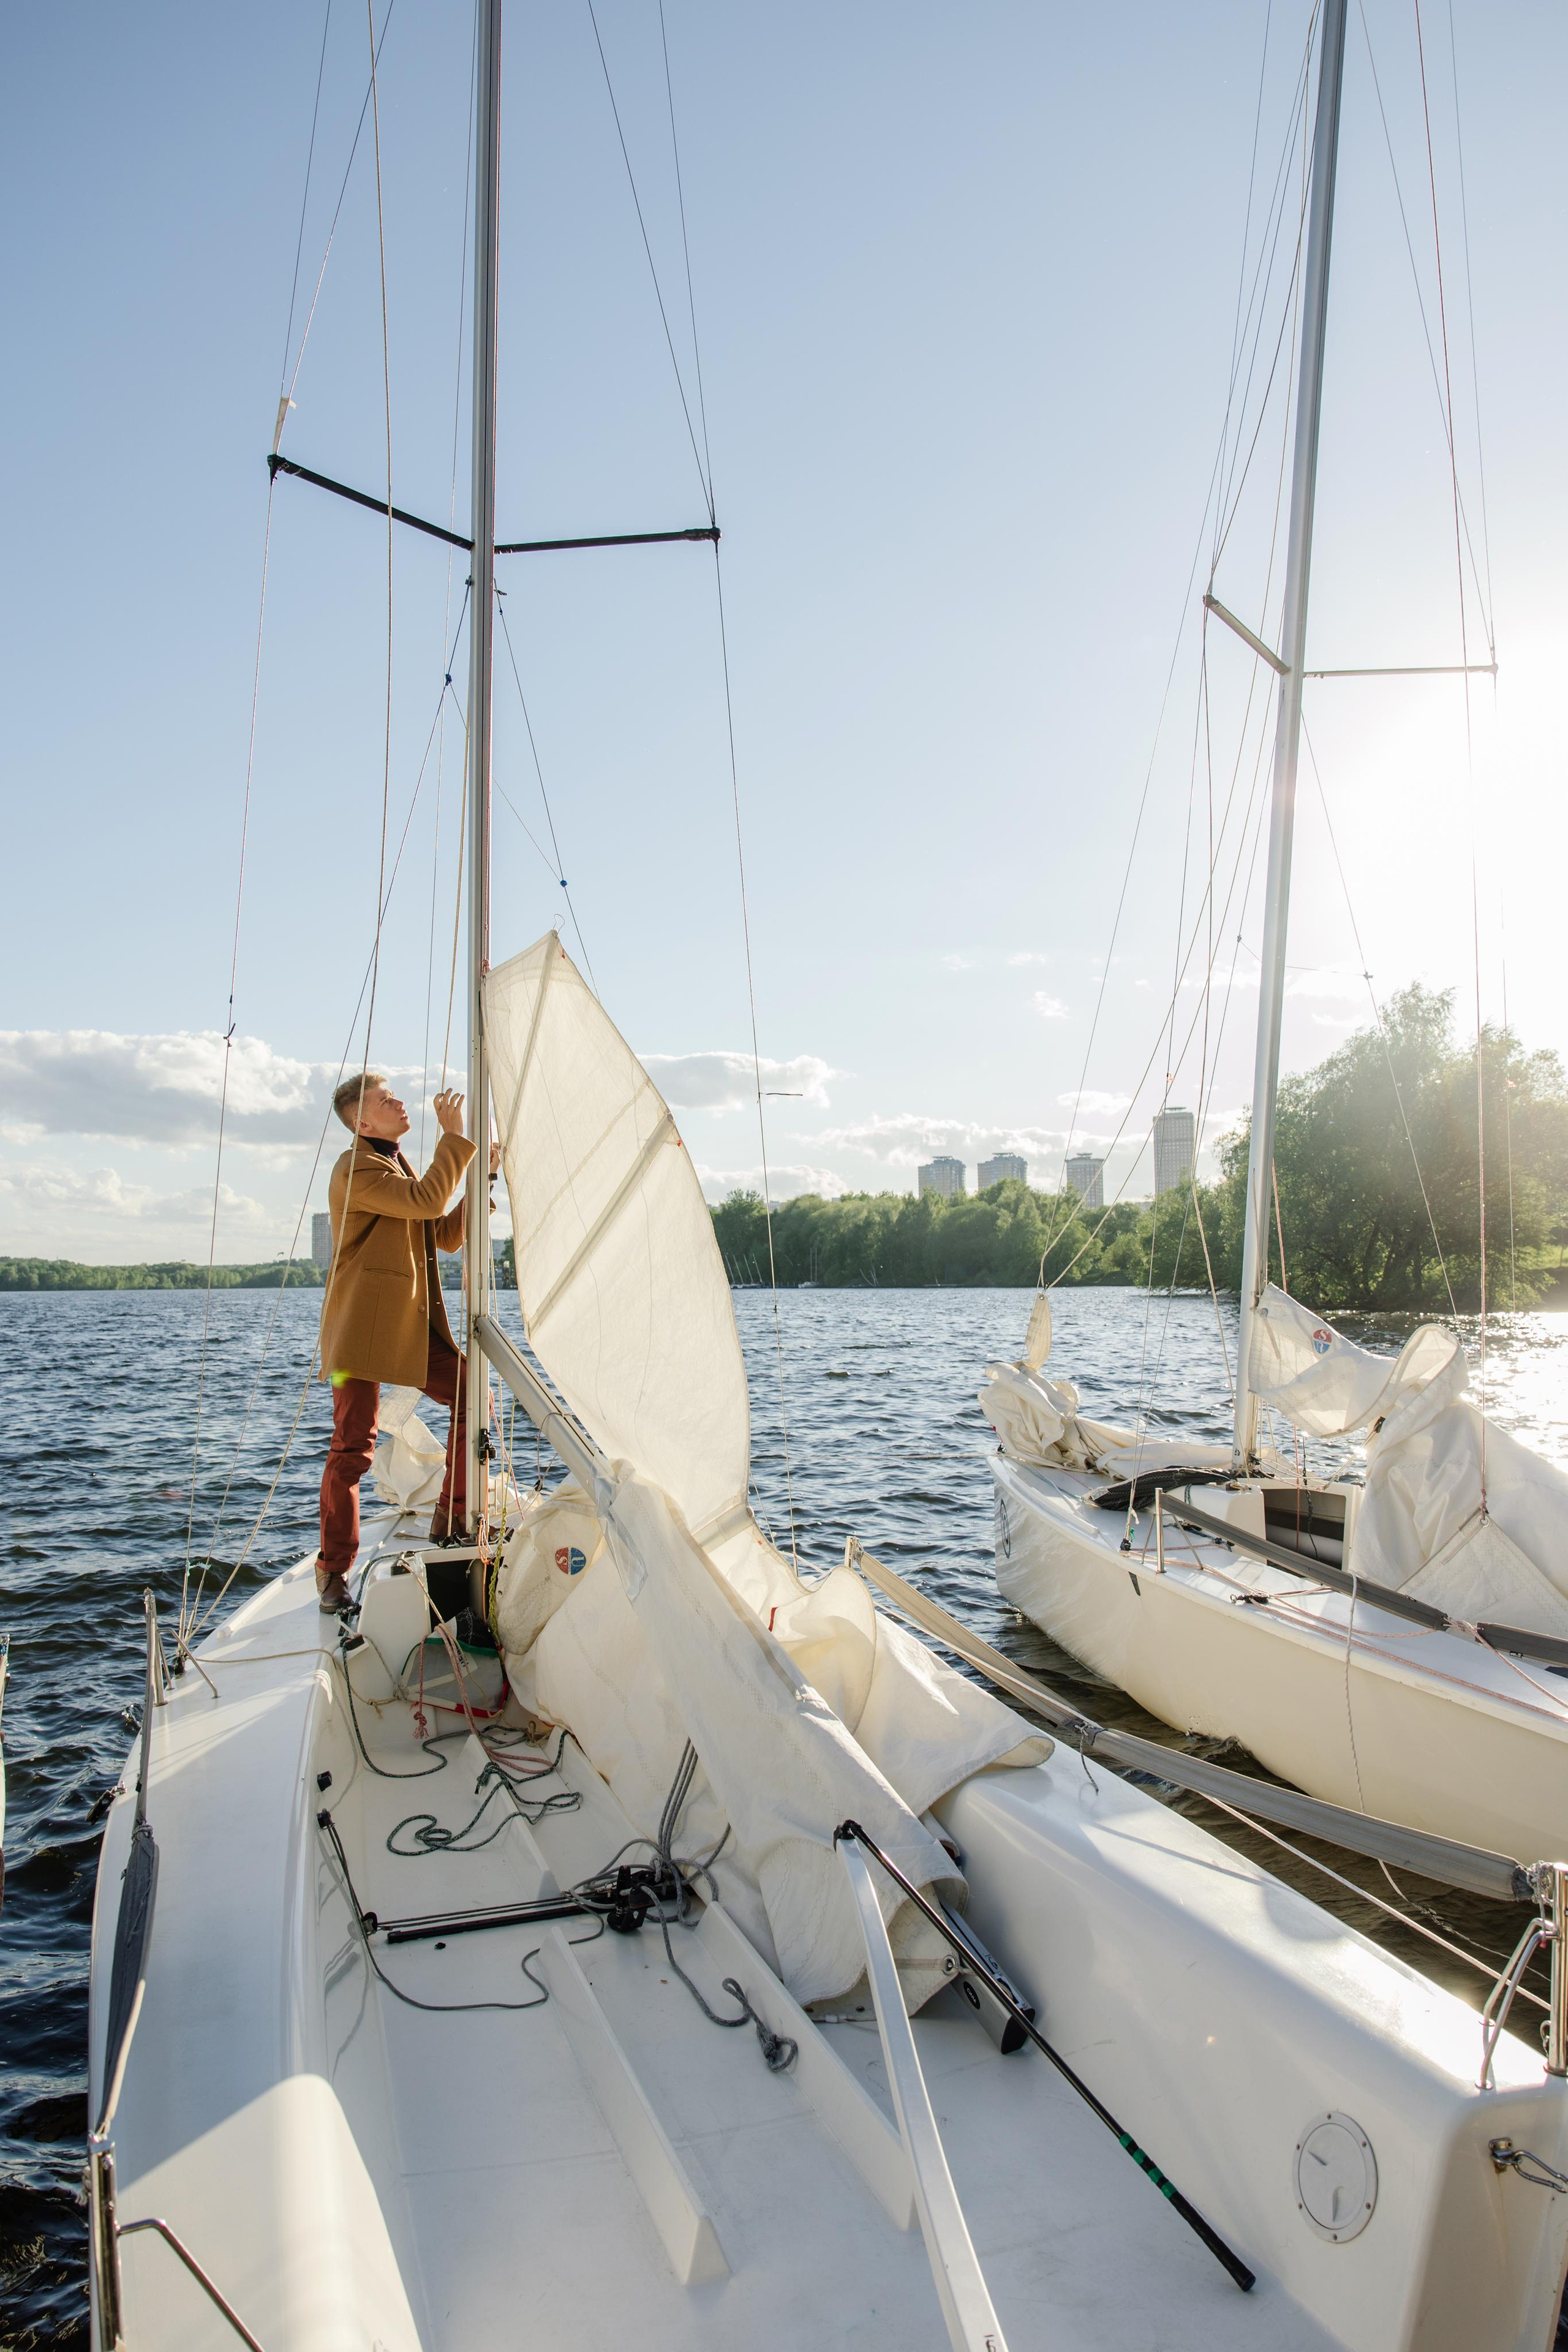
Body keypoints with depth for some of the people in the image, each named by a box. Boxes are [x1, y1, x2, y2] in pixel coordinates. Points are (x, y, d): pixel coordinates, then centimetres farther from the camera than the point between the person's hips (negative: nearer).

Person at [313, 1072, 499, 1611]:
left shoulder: (399, 1167, 20)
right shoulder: (357, 1170, -11)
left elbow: (447, 1235, 18)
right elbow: (427, 1200, -26)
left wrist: (482, 1179, 8)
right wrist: (454, 1136, -19)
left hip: (413, 1329, 8)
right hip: (362, 1331, -8)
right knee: (352, 1450, -4)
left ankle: (452, 1520, 14)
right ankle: (333, 1569, 9)